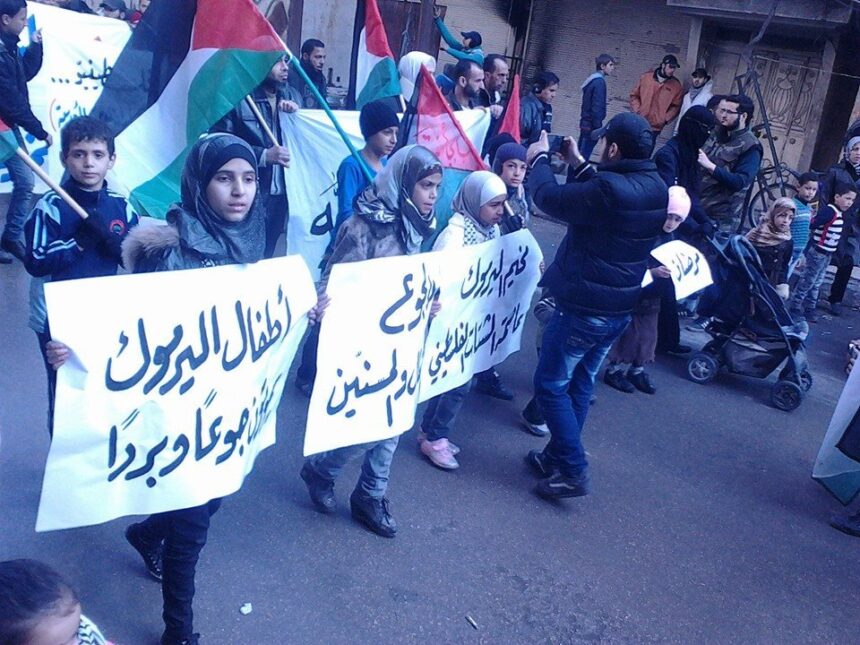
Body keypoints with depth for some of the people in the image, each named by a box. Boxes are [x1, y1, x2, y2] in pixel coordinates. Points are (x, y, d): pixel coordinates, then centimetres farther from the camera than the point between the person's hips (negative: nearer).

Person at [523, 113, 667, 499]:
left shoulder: (608, 188, -26)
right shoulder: (656, 188, 2)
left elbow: (548, 198, -16)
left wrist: (539, 158, 1)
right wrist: (579, 165, 17)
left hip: (583, 308, -9)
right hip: (620, 309, 9)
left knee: (551, 385, 4)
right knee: (580, 382, 20)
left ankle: (573, 472, 6)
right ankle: (558, 456, 32)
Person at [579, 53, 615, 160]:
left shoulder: (592, 79, 14)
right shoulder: (599, 82, -15)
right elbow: (597, 107, -20)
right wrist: (598, 127, -19)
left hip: (585, 123, 10)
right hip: (591, 124, -10)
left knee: (580, 153, 14)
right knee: (584, 155, -6)